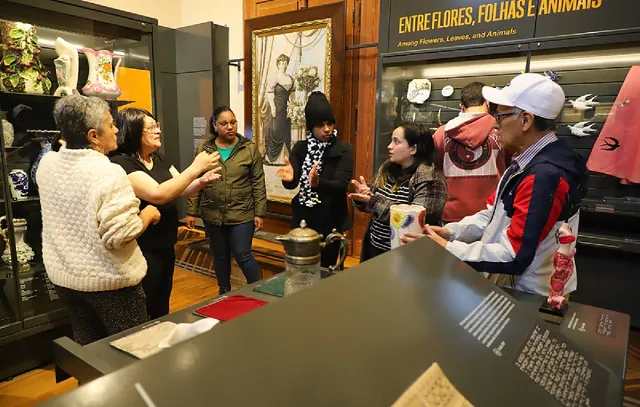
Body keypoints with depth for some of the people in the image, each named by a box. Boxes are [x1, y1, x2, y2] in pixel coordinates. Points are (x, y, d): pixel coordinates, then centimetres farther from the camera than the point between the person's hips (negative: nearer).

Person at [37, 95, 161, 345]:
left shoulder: (46, 163, -1)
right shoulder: (110, 173, -24)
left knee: (87, 350, 22)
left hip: (63, 276, 7)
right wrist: (148, 214, -11)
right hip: (109, 279, -7)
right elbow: (120, 235, -27)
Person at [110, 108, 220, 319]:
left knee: (162, 305, 24)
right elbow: (158, 194, -30)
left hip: (165, 245, 9)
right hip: (142, 250, -8)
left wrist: (202, 180, -11)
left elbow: (182, 189, 10)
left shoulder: (158, 158, 7)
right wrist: (195, 168, -28)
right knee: (144, 313, 7)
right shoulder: (121, 164, -19)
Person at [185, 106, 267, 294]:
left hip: (242, 214, -3)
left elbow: (258, 183, -4)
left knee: (242, 255, 0)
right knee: (220, 256, 15)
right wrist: (191, 212, 2)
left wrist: (259, 213, -6)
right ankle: (224, 291, 35)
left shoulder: (250, 148, -4)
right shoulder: (203, 149, 1)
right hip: (213, 214, 3)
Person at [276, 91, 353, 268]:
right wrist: (289, 178, -33)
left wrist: (318, 183, -40)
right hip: (304, 219, 3)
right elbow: (293, 184, -8)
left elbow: (342, 185, -21)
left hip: (331, 221, -3)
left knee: (325, 269, 7)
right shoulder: (300, 148, 1)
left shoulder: (343, 149, -8)